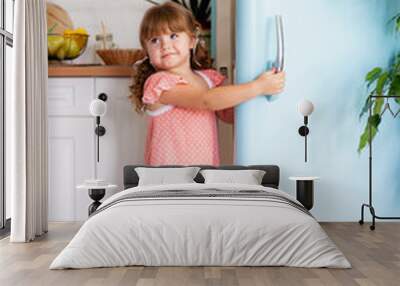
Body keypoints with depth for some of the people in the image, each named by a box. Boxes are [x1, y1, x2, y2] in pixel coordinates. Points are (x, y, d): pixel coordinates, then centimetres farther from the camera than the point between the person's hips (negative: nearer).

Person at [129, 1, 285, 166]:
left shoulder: (207, 77, 5)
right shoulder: (158, 83, -15)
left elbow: (228, 114, 10)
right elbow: (206, 100, -25)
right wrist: (259, 86, -23)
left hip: (207, 165, 5)